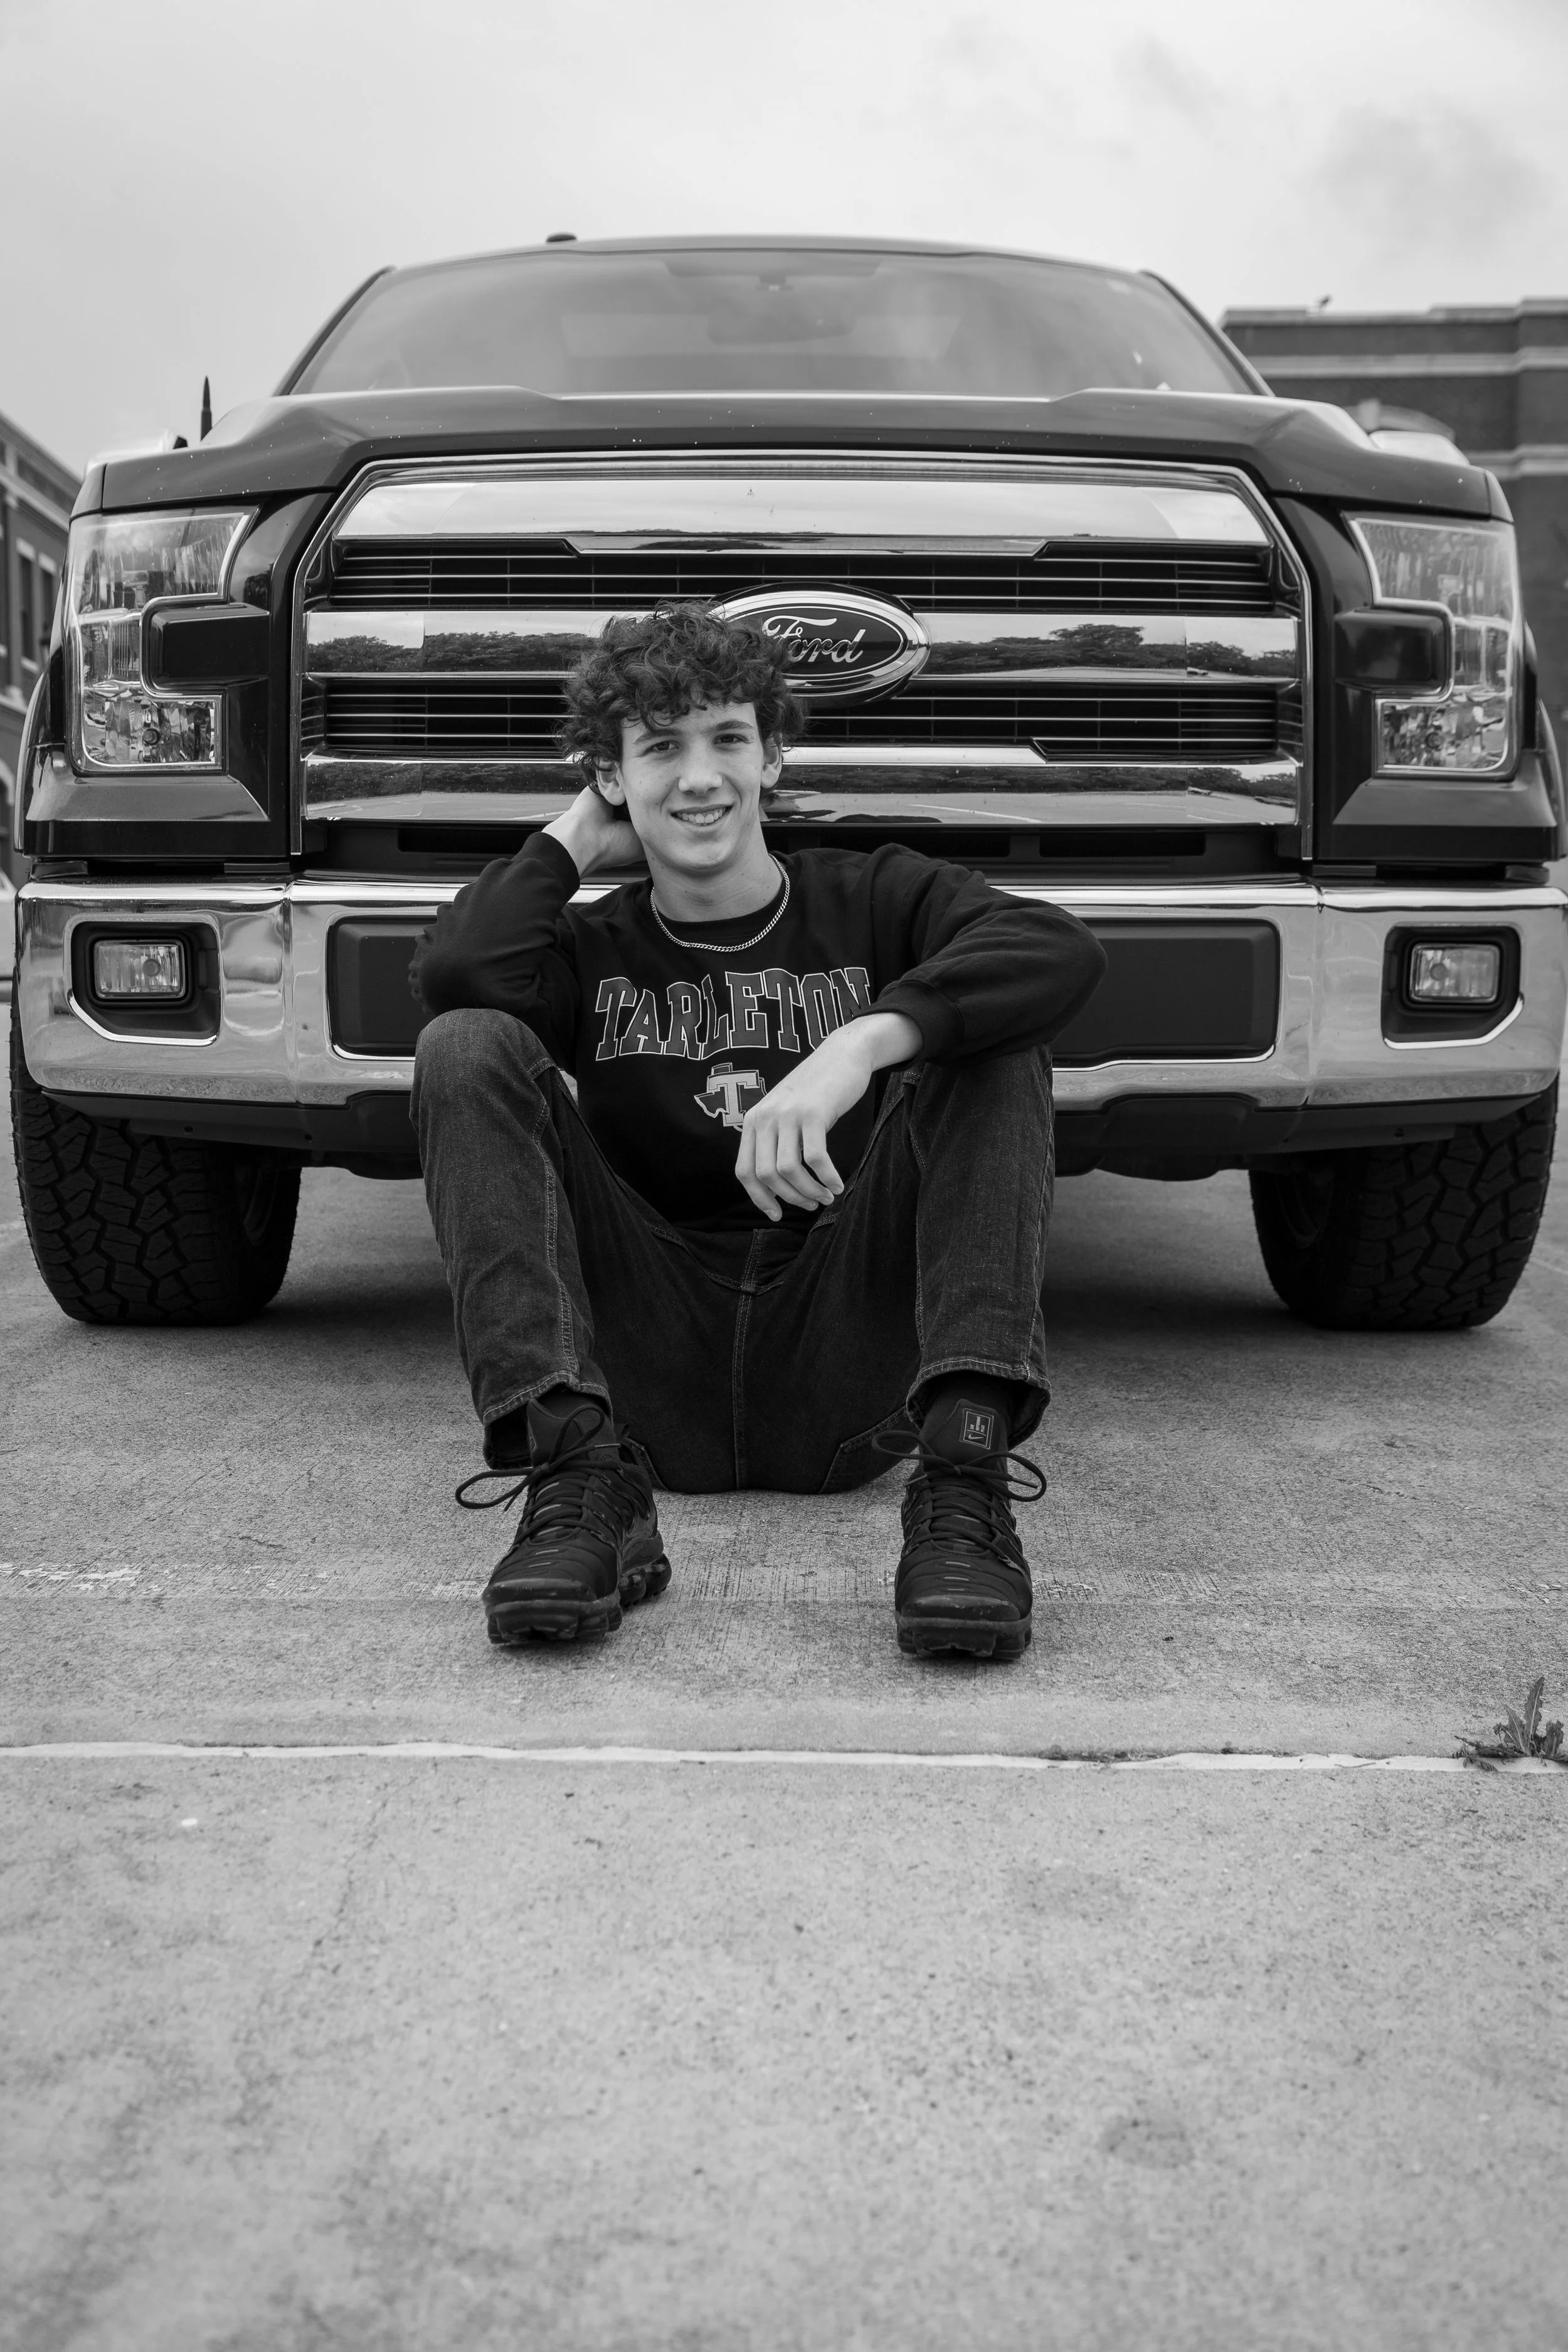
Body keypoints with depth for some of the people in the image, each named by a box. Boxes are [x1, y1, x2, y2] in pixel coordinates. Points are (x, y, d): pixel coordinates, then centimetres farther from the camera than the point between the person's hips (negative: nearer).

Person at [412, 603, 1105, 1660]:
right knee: (469, 1047, -14)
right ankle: (581, 1480, -29)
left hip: (844, 1378, -1)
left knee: (991, 1044, -17)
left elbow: (1064, 953, -15)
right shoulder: (592, 949, 12)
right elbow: (455, 971, -13)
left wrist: (863, 1043, -30)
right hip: (650, 1390, 1)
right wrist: (576, 840, 4)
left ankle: (964, 1474, -32)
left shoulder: (874, 899, 8)